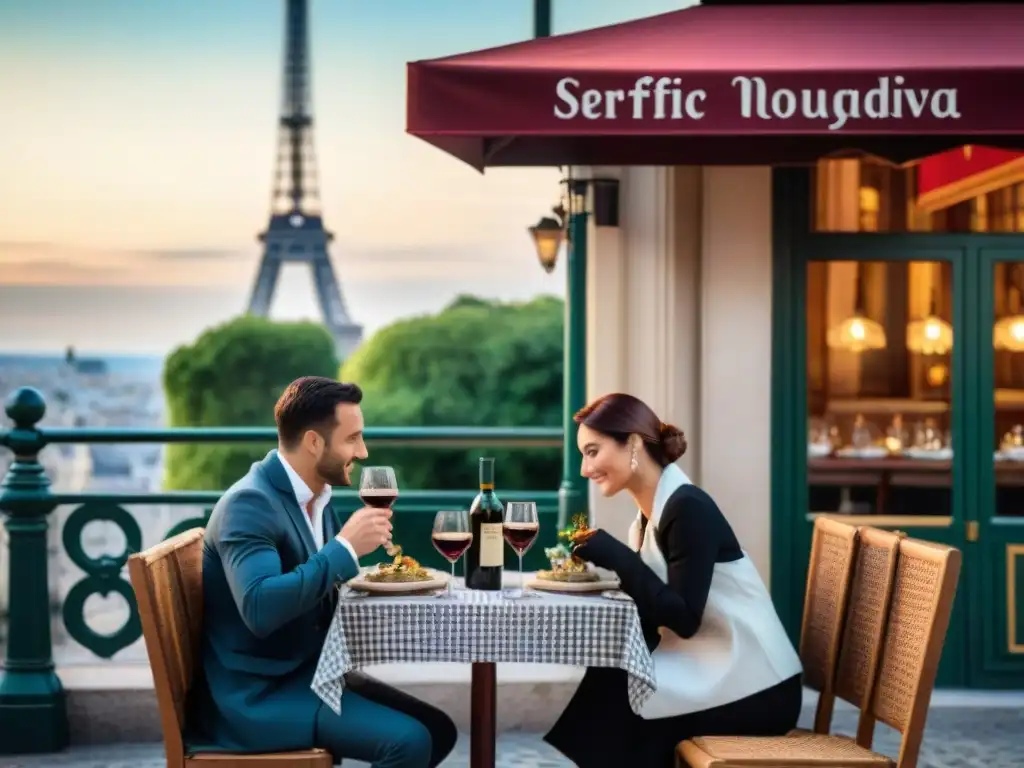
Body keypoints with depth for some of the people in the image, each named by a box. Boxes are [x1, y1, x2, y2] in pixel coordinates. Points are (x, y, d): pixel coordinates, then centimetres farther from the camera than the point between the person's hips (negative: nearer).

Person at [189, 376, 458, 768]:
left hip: (308, 672, 9)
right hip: (257, 694, -9)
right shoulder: (249, 503, -20)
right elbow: (260, 609, -34)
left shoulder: (314, 497, 8)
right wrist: (345, 547, -29)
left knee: (437, 730, 4)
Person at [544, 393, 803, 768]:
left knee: (611, 696, -17)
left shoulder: (688, 508, -17)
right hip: (715, 671, 8)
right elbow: (656, 609, 8)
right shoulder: (653, 510, 10)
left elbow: (684, 618, -21)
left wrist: (615, 555, -21)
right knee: (607, 681, -9)